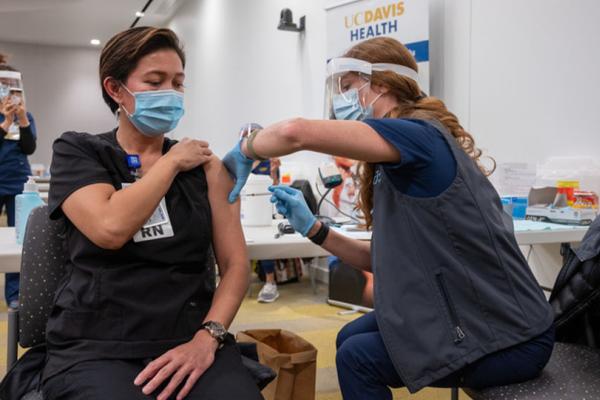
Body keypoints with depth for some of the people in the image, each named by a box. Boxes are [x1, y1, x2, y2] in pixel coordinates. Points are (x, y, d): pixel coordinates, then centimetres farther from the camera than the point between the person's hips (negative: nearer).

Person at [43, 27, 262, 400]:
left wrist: (208, 337, -12)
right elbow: (111, 229, -15)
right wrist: (172, 162, -3)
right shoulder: (77, 151, 5)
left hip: (192, 339, 2)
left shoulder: (205, 163, 10)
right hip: (96, 346, -1)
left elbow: (236, 263, 4)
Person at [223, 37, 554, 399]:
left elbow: (296, 133, -32)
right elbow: (385, 259, 9)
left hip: (514, 338, -8)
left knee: (358, 357, -3)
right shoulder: (403, 164, 7)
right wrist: (312, 228, 2)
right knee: (351, 339, 12)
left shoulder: (418, 135, -21)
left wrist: (245, 151, -12)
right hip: (475, 314, 8)